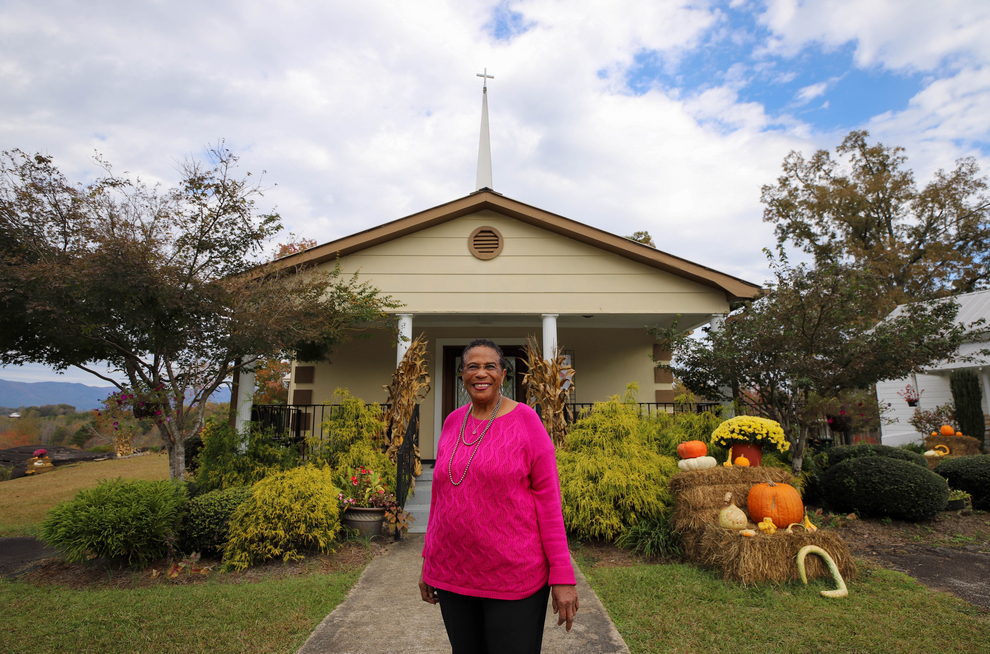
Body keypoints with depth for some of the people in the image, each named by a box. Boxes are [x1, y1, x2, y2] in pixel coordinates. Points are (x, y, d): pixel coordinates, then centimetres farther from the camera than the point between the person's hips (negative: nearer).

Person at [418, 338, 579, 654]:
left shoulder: (526, 420, -8)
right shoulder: (452, 422, 5)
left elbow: (548, 497, -8)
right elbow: (441, 495, 11)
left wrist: (563, 576, -10)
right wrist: (428, 562, 13)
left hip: (514, 576, -4)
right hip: (453, 575, 4)